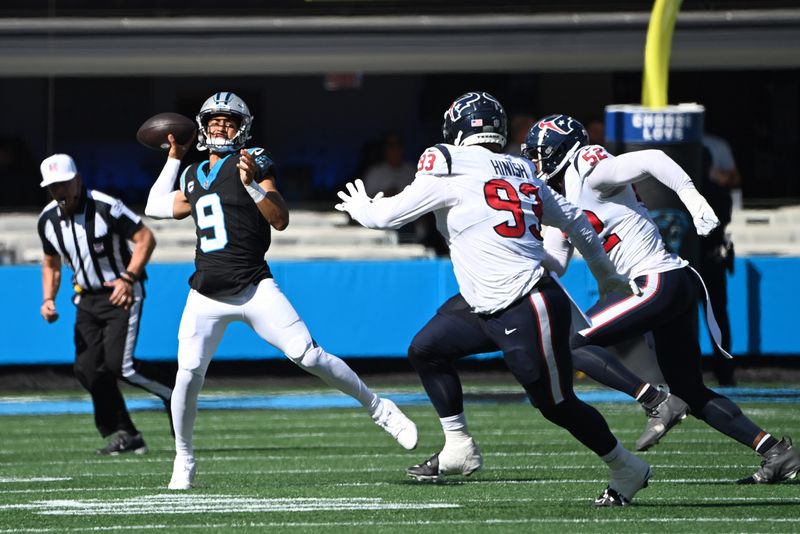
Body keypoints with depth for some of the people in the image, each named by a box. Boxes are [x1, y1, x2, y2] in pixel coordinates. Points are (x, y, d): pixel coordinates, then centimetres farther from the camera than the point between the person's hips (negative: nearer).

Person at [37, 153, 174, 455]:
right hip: (87, 299, 6)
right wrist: (48, 299, 1)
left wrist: (128, 278, -24)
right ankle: (125, 435, 5)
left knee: (118, 363, -19)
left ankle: (175, 394, 6)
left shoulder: (105, 208, -19)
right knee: (87, 369, -6)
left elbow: (145, 238, -15)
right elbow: (51, 263, 16)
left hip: (122, 294, -6)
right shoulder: (48, 220, 1)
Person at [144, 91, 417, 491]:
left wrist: (252, 185, -22)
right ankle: (184, 461, 4)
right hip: (207, 294, 4)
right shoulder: (193, 176, 16)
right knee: (188, 374, -12)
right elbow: (156, 208, 30)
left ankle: (379, 409, 3)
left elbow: (280, 220, -8)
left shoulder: (254, 162, 1)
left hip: (254, 288, -4)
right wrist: (173, 159, 27)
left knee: (307, 355, -14)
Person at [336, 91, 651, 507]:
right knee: (426, 350, 10)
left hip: (527, 312, -9)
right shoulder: (521, 174, 10)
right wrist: (606, 276, 33)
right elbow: (576, 222, 18)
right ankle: (459, 448, 15)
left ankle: (627, 470, 18)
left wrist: (360, 207, 19)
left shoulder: (450, 170, -11)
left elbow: (388, 215, -4)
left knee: (557, 405, 3)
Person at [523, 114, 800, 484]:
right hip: (676, 286, 10)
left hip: (659, 282, -10)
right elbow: (552, 266, 22)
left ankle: (659, 404, -18)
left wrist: (692, 198, -25)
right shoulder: (564, 203, 19)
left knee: (574, 344, -11)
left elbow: (652, 160, -18)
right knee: (691, 394, 12)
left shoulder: (589, 172, -7)